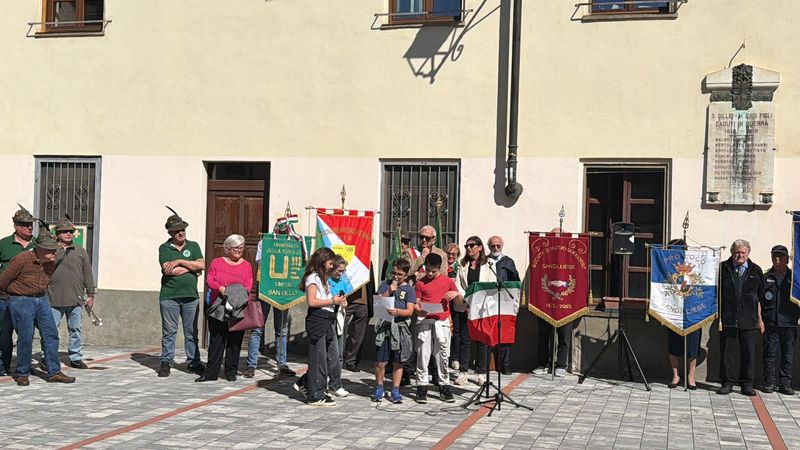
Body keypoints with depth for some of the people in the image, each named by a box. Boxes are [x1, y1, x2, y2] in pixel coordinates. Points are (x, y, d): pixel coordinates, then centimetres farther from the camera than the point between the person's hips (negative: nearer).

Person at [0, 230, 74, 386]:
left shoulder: (51, 262, 2)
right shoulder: (22, 260, -18)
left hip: (41, 300, 6)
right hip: (21, 301, -6)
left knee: (51, 334, 0)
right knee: (26, 338, -4)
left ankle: (54, 372, 5)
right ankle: (22, 374, 13)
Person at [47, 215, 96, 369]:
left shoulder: (80, 252, 12)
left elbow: (88, 274, 13)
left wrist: (90, 294, 10)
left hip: (76, 299, 2)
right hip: (54, 299, -2)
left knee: (76, 329, 6)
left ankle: (75, 358, 15)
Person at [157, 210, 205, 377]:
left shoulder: (193, 246, 12)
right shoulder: (164, 248, 3)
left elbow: (202, 265, -3)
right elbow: (169, 271, -11)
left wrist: (179, 262, -8)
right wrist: (192, 267, -4)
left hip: (190, 295, 2)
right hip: (169, 296, -2)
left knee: (191, 332, 6)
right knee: (169, 332, 2)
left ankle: (194, 362, 12)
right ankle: (166, 362, 10)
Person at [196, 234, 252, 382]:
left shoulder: (246, 266, 9)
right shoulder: (216, 263, 10)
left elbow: (248, 286, 0)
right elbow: (209, 280, -1)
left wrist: (236, 293, -19)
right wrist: (221, 289, -18)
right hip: (218, 307, 0)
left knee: (234, 341, 3)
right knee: (216, 340, 1)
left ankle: (231, 372, 11)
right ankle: (211, 372, 5)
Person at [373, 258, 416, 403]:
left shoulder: (409, 289, 4)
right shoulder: (385, 284, 10)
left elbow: (410, 311, -4)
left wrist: (398, 311, -24)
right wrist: (389, 291, -7)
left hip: (400, 327, -1)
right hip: (384, 327, 1)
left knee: (398, 362, 5)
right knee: (380, 362, -1)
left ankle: (395, 391, 14)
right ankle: (379, 389, 16)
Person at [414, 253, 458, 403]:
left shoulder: (447, 281, 8)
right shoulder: (420, 283, 5)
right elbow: (416, 304, 4)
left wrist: (456, 293, -6)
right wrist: (419, 310, -17)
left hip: (442, 322, 1)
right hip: (424, 321, -1)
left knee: (443, 356, 3)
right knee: (422, 355, -2)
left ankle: (444, 389, 11)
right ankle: (422, 389, 3)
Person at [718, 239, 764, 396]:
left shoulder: (756, 271, 9)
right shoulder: (723, 268, 4)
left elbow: (760, 296, 12)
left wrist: (760, 318, 9)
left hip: (749, 320, 1)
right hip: (727, 319, -1)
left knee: (749, 352, 4)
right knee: (727, 352, 3)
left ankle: (747, 384, 13)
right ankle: (727, 382, 12)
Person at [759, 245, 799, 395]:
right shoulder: (766, 278, 7)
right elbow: (758, 300, 5)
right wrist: (760, 320, -1)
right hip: (770, 323, 0)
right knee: (770, 354, 3)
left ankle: (785, 384, 10)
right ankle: (769, 382, 10)